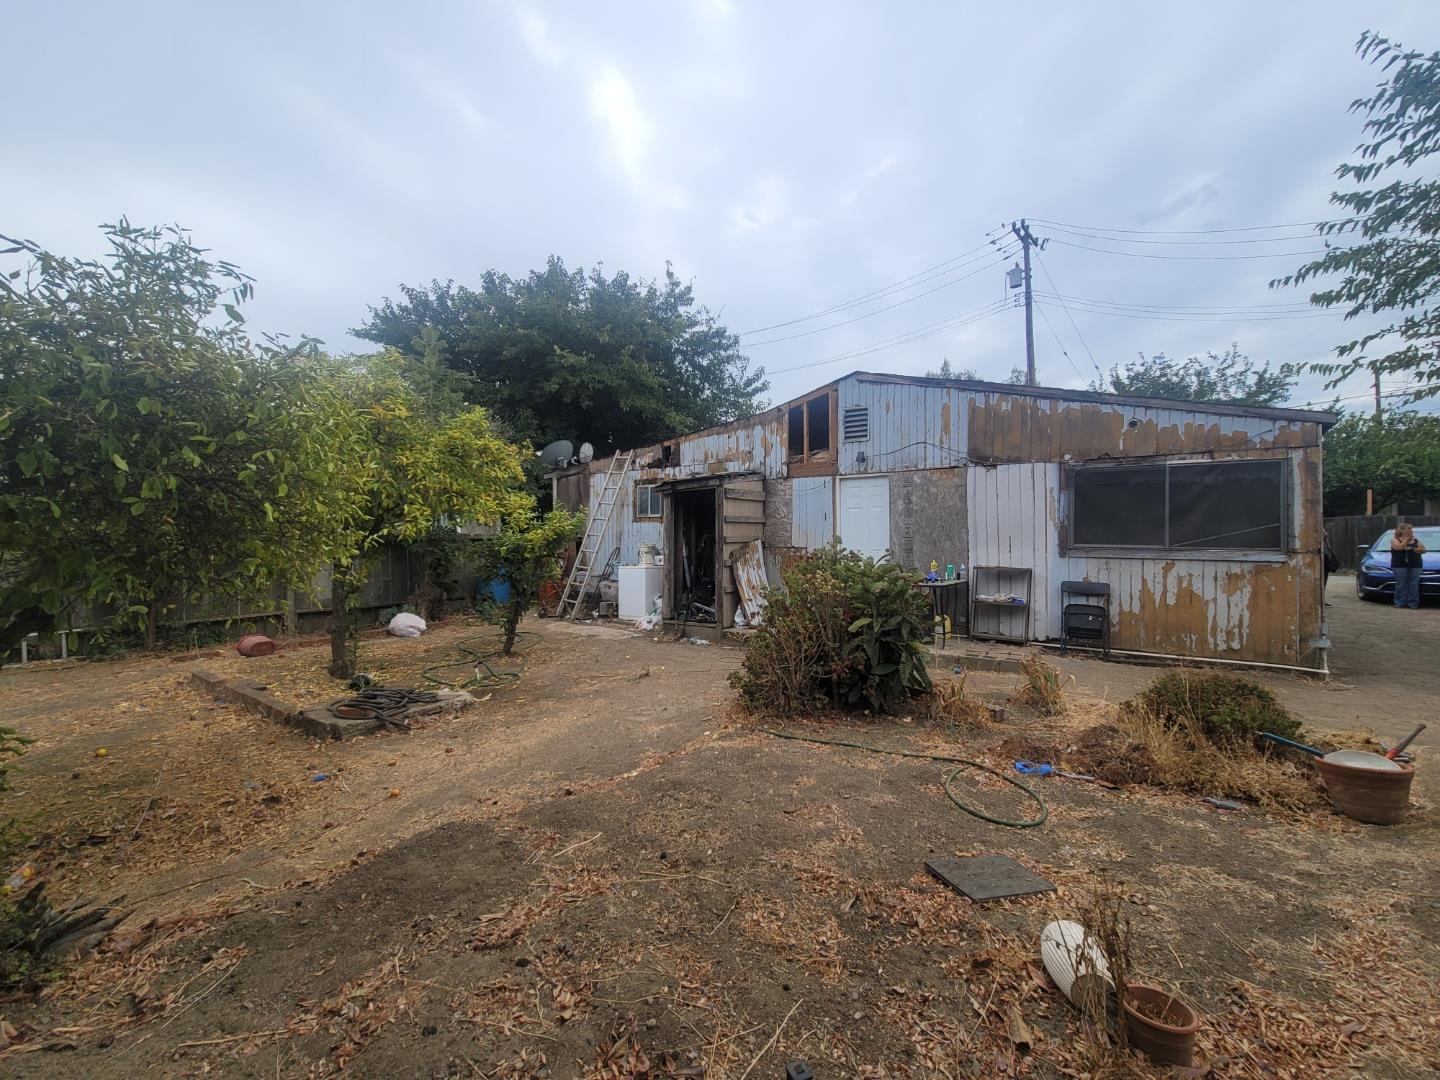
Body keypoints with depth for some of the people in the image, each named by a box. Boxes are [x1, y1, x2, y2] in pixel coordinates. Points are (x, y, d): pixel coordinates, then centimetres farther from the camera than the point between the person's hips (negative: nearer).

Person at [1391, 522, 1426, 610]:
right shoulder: (1395, 539, 4)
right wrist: (1407, 539, -11)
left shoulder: (1415, 540, 15)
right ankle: (1400, 603, -2)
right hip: (1400, 566, -3)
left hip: (1415, 566, 3)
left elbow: (1423, 550, 6)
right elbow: (1399, 547, -14)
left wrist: (1411, 548, -7)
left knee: (1414, 585, -2)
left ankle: (1413, 603, 2)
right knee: (1401, 585, -6)